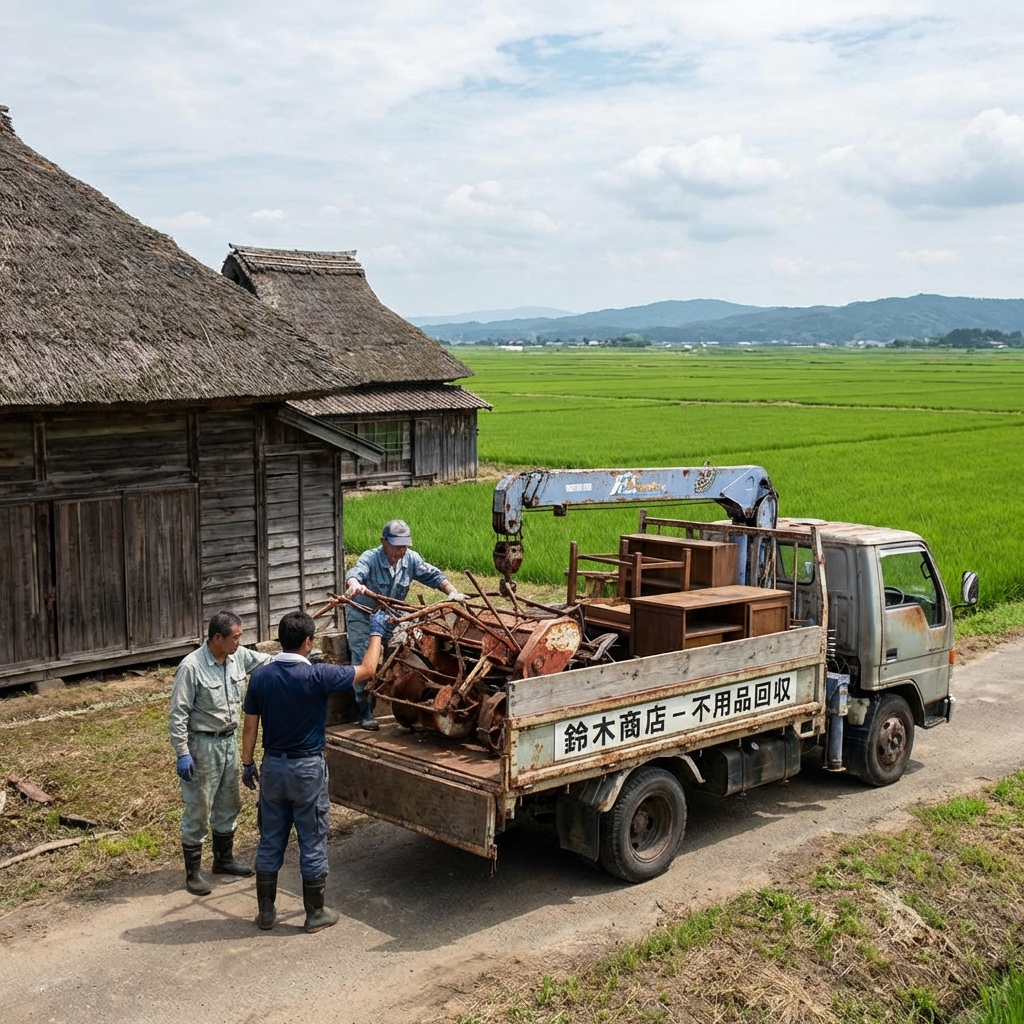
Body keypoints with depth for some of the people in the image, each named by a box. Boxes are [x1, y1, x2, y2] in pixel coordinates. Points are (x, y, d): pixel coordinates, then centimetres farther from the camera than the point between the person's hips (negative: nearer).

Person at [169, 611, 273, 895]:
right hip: (203, 745, -7)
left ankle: (224, 858, 36)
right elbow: (178, 714, -18)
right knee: (198, 810, 2)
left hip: (230, 741, 7)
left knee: (229, 803, 19)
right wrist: (182, 753, -19)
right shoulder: (191, 667, -21)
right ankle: (193, 872, 14)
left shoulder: (239, 657, -2)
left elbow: (268, 662, 14)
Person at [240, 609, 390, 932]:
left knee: (270, 842, 14)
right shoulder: (316, 675, -18)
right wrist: (376, 632, 6)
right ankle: (315, 914, 18)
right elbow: (367, 669, -8)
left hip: (273, 766, 4)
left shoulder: (260, 676, -5)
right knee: (312, 843, 8)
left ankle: (265, 912, 23)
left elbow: (250, 725, 2)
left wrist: (247, 763, 15)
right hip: (307, 769, -4)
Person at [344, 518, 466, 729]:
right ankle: (365, 712, 0)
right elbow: (356, 572, -44)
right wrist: (354, 585, -68)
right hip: (363, 617, -4)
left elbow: (434, 576, -6)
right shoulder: (370, 558, -24)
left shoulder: (412, 559, -10)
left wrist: (452, 592, -23)